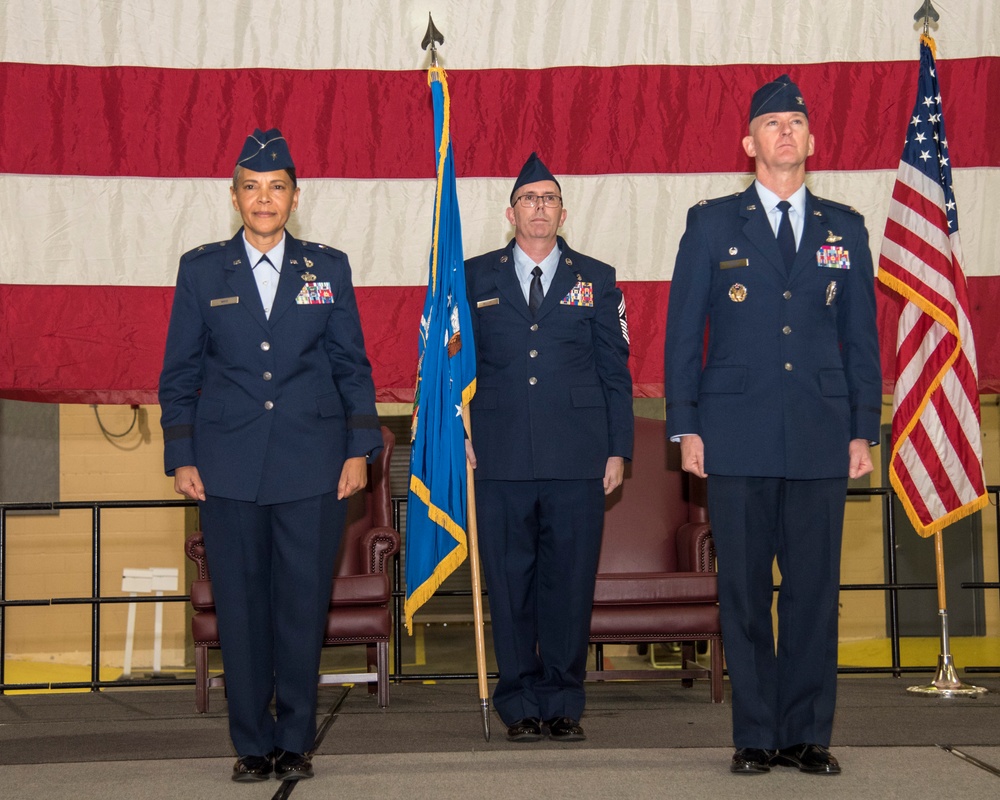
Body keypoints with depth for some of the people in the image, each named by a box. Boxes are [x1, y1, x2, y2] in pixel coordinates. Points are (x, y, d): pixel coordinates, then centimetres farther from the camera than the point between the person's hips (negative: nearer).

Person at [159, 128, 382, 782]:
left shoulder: (328, 267, 8)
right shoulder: (201, 270, 7)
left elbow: (353, 366, 9)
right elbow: (180, 373, 8)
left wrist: (360, 450, 1)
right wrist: (181, 458, 1)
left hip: (312, 460, 0)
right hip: (229, 467, 0)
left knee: (304, 601, 1)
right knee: (241, 604, 3)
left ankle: (296, 741, 13)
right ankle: (253, 743, 13)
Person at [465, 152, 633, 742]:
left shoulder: (596, 280, 11)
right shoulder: (475, 278, 10)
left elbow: (615, 371, 9)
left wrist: (618, 449, 3)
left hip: (578, 457, 0)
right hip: (502, 458, 0)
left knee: (570, 582, 2)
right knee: (510, 583, 2)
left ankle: (563, 704, 12)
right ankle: (521, 705, 11)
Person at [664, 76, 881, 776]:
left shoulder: (845, 229, 12)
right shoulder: (712, 224, 6)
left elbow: (862, 338, 12)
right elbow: (683, 331, 5)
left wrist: (864, 430, 5)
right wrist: (686, 427, -2)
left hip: (821, 438, 2)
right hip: (739, 436, -1)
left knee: (815, 586, 2)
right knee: (744, 588, 1)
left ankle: (808, 735, 11)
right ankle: (755, 736, 9)